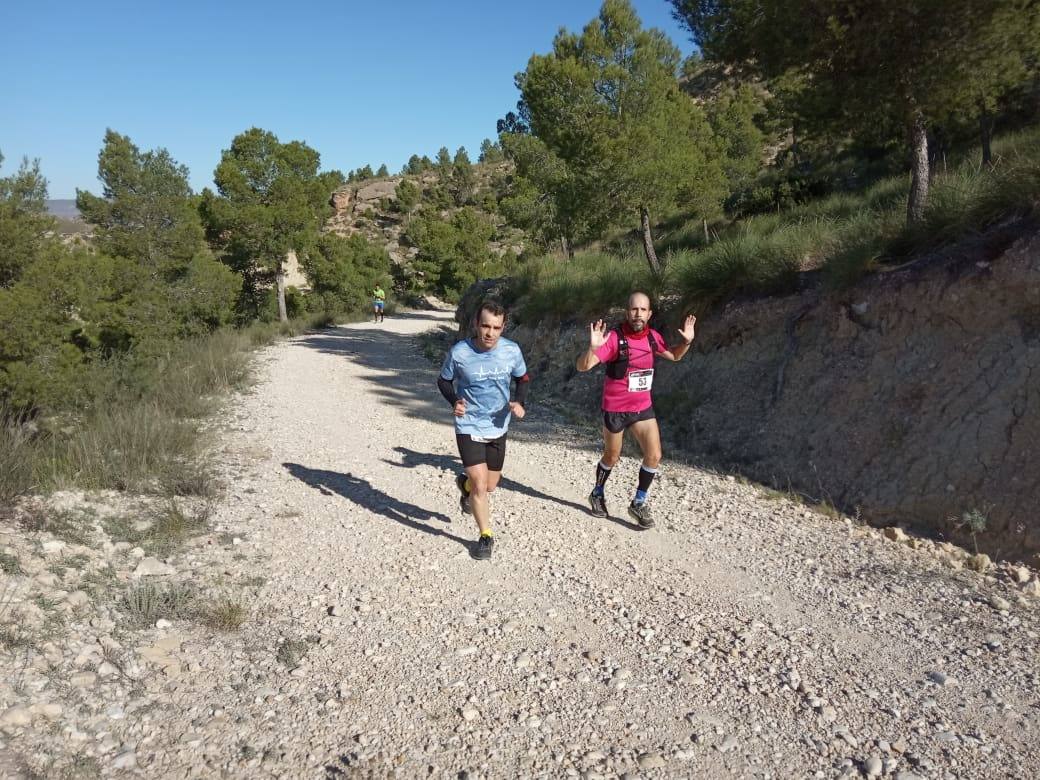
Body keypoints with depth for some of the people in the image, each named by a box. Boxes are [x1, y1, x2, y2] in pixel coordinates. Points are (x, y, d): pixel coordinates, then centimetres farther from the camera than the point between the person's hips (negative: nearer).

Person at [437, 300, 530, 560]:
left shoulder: (512, 350, -12)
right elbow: (443, 380, 0)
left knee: (490, 486, 16)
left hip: (498, 427, 3)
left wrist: (519, 402, -12)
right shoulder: (459, 352, -18)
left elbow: (523, 378, 7)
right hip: (469, 428, -3)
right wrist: (454, 402, -19)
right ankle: (486, 536, 13)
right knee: (480, 484, -11)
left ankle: (464, 483, 52)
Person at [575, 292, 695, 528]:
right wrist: (593, 347, -47)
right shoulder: (614, 337, -22)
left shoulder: (652, 336, -4)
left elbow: (673, 355, 17)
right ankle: (597, 495, 40)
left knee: (654, 456, -2)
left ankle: (639, 503, 18)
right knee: (612, 457, 13)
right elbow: (582, 366, -28)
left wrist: (686, 342, -2)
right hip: (615, 409, -4)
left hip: (643, 407, 4)